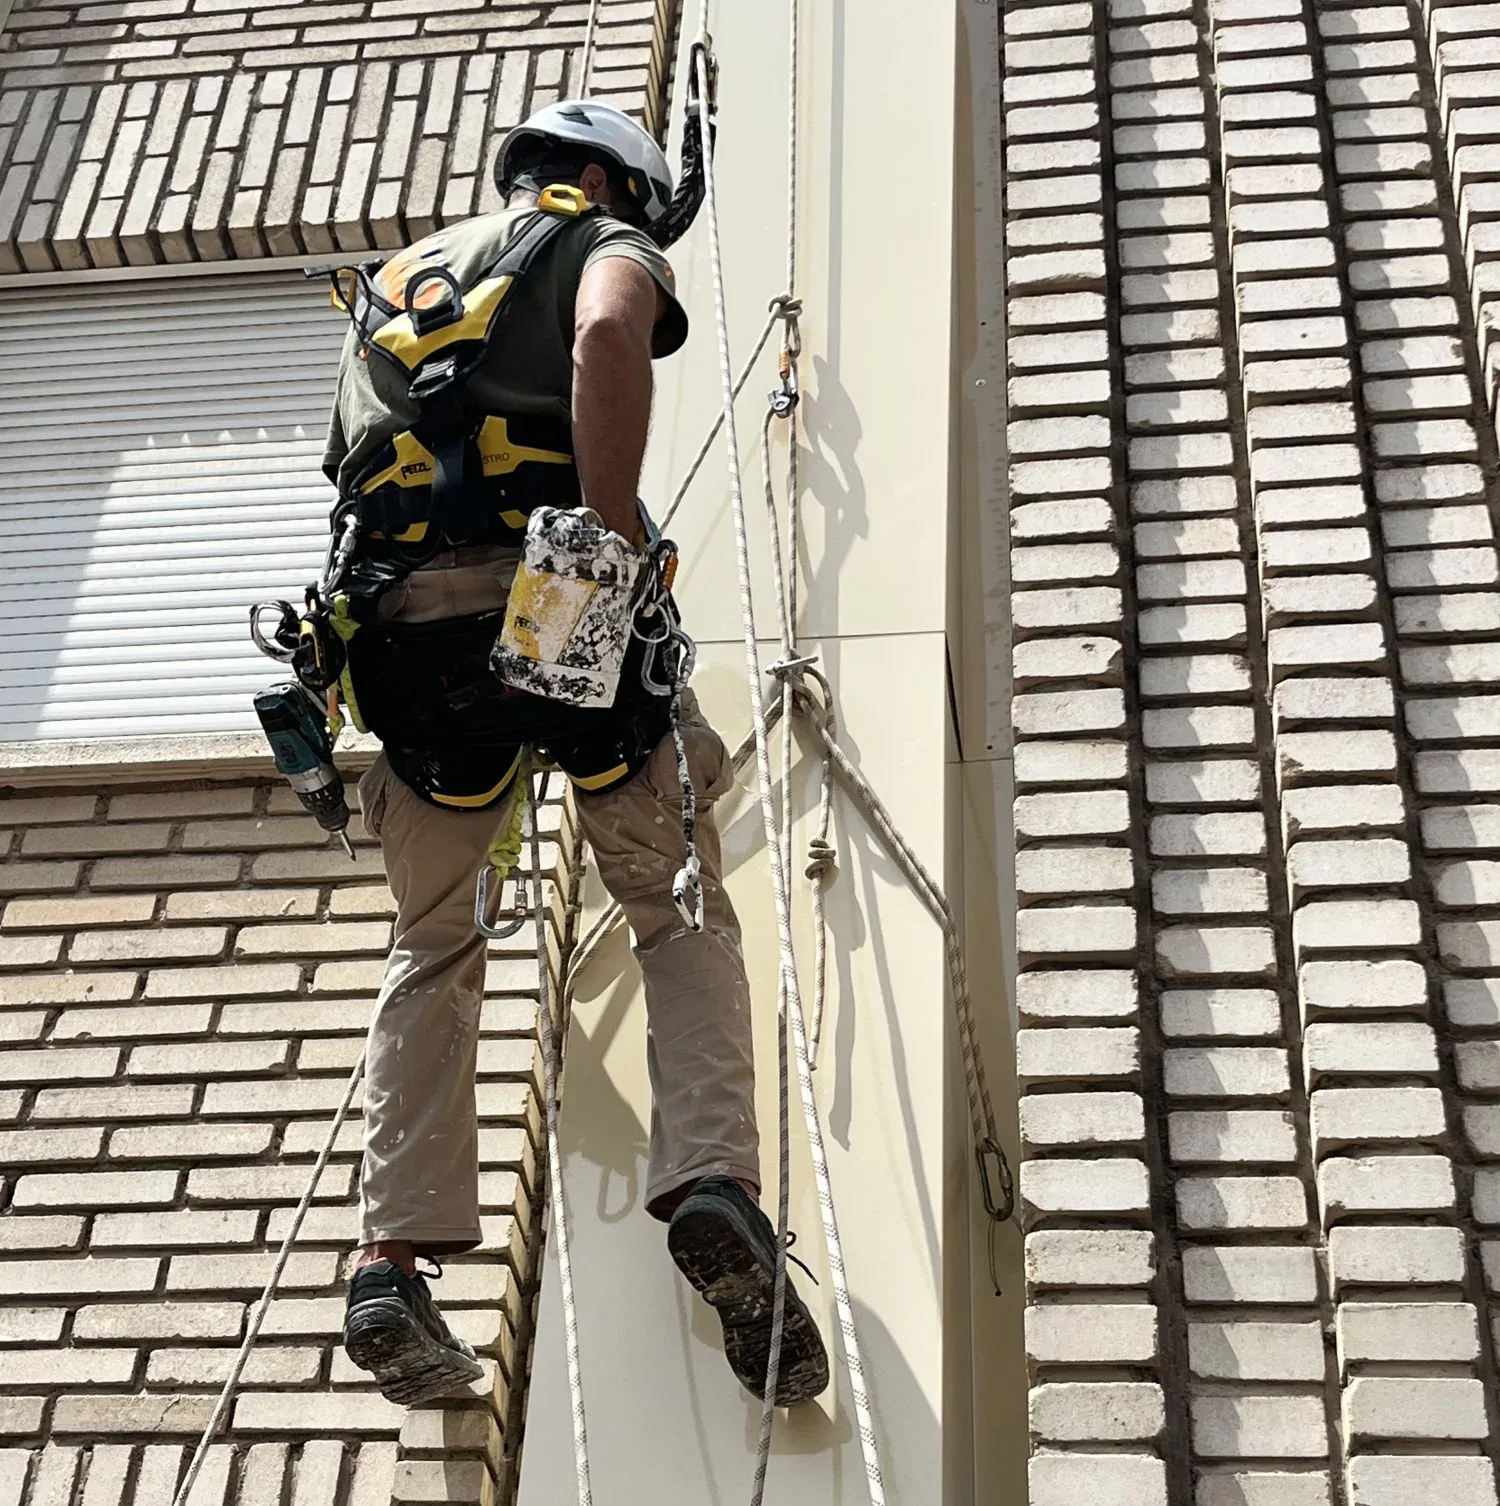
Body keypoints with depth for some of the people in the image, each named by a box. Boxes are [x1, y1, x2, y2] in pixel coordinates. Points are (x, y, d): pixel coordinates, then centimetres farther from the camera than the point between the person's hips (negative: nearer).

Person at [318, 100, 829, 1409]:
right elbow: (610, 336, -12)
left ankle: (394, 1255, 3)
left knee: (434, 952, 17)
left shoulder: (395, 283, 32)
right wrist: (614, 544, -15)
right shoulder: (603, 242, 13)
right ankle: (714, 1177, -13)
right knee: (684, 920, 10)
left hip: (404, 623, 4)